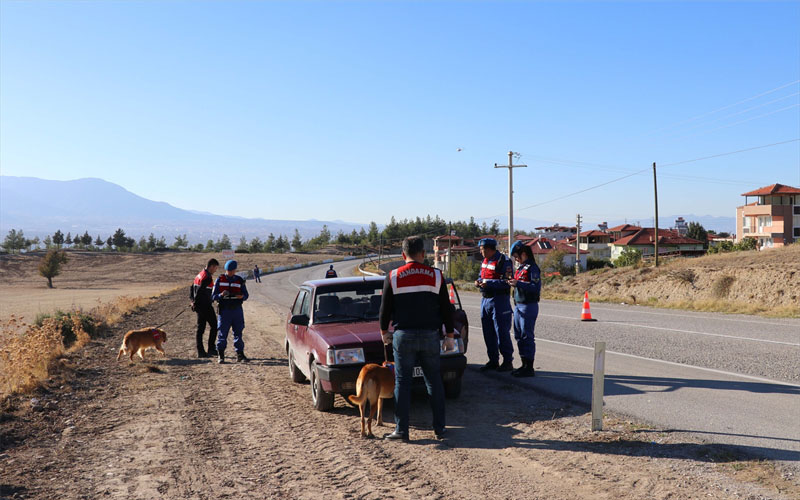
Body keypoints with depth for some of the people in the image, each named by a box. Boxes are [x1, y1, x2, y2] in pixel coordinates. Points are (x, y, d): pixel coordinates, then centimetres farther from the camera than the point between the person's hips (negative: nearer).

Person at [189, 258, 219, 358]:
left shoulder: (199, 274, 14)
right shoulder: (207, 277, -16)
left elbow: (192, 288, 18)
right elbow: (200, 291, -22)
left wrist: (192, 300, 13)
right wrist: (195, 303, -13)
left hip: (199, 307, 9)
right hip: (206, 306, -9)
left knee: (200, 328, 9)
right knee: (213, 326, 2)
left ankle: (200, 351, 11)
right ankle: (211, 349, 3)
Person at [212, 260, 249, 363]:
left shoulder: (240, 280, 6)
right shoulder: (220, 280, 1)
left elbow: (246, 295, 8)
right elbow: (213, 296, 1)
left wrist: (242, 296, -16)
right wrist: (221, 295, -21)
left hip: (237, 310, 2)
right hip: (224, 310, -2)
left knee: (238, 332, 6)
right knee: (222, 332, -2)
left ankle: (240, 354, 15)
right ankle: (221, 356, 6)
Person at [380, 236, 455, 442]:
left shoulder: (393, 277, -3)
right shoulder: (436, 276, 0)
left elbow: (385, 309, 2)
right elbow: (446, 309, 4)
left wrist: (384, 332, 17)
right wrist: (449, 336, 12)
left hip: (404, 336, -1)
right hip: (430, 336, 2)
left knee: (402, 382, 5)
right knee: (434, 381, 11)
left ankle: (402, 429, 6)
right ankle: (439, 428, 15)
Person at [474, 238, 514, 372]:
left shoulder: (503, 261, -12)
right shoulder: (485, 261, 15)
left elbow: (506, 282, -19)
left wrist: (489, 283, -23)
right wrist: (479, 282, 3)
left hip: (499, 300, -9)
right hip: (485, 299, 9)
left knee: (502, 332, -5)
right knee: (488, 332, 12)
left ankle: (508, 362, 4)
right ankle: (493, 361, 21)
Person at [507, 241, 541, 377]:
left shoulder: (532, 268, -12)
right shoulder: (520, 268, 15)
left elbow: (536, 288, -21)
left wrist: (518, 284, -24)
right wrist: (514, 283, 5)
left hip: (528, 306, -9)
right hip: (519, 306, 9)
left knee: (527, 337, -6)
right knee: (519, 336, 13)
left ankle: (529, 368, 0)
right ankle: (524, 365, 22)